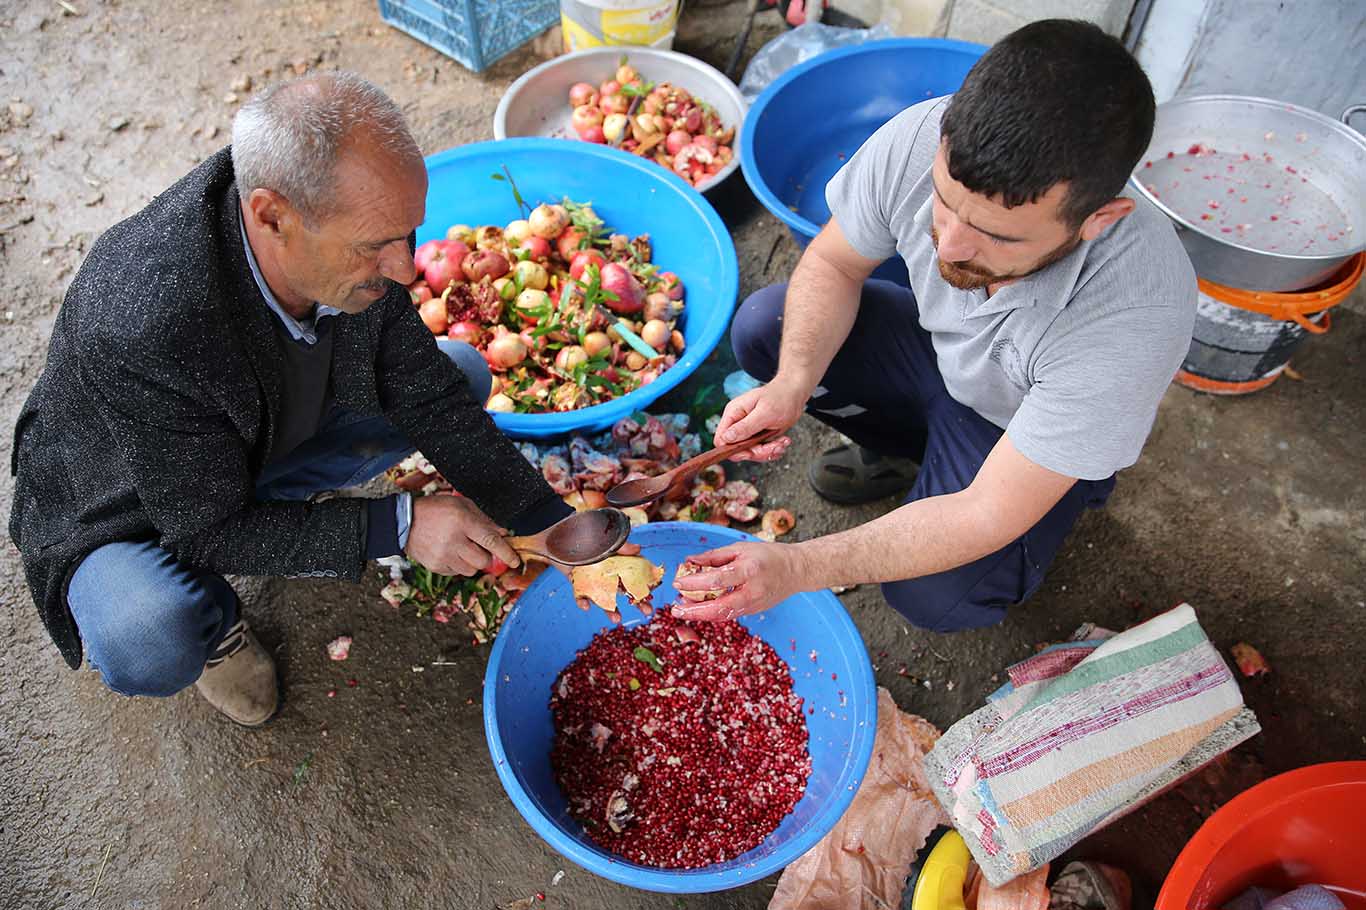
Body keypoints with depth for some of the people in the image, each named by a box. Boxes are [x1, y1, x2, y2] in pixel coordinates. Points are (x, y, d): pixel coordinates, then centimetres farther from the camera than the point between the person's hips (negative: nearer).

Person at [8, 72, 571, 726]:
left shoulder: (357, 226, -25)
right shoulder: (141, 327, -42)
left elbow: (427, 394, -13)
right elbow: (208, 530, -29)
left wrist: (556, 528, -17)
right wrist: (396, 528, -33)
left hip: (267, 438, 5)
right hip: (128, 506, -5)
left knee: (463, 373, -3)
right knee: (149, 649, -35)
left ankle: (282, 508, 7)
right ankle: (213, 620, 4)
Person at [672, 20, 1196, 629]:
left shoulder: (1136, 316, -41)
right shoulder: (924, 140, -31)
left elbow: (989, 515, -34)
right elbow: (831, 264, -10)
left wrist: (796, 567, -40)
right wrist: (793, 384, -29)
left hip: (1038, 431, -4)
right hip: (941, 348, 5)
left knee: (933, 597, -25)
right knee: (762, 328, -12)